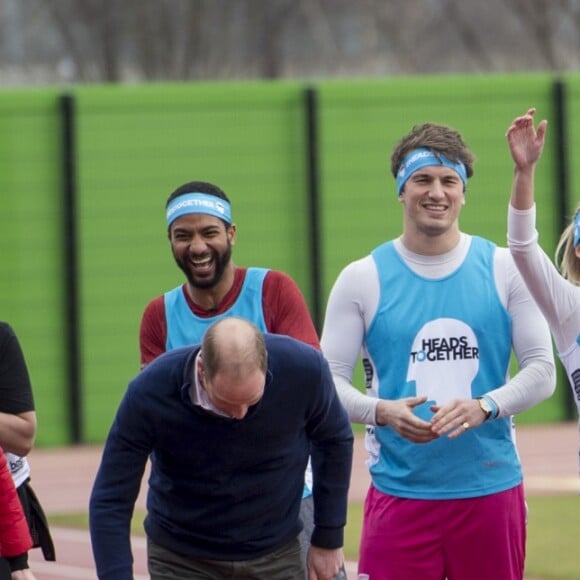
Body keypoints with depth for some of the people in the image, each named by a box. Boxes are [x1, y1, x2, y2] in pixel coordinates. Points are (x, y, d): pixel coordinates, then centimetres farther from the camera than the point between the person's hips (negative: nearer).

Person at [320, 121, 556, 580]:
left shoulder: (504, 269, 5)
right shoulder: (362, 279, 4)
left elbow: (542, 370, 4)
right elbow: (331, 379, 4)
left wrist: (485, 407, -14)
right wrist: (382, 411, -16)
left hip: (491, 489, 1)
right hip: (399, 492, -1)